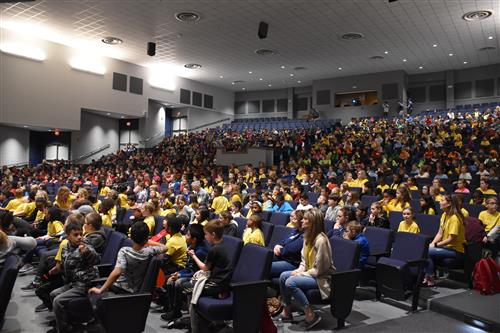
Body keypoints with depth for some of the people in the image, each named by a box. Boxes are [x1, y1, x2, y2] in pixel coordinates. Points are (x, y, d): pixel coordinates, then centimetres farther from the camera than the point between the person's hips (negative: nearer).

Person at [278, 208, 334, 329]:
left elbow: (319, 269, -23)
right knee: (283, 276, -2)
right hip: (310, 273, 9)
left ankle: (311, 315, -16)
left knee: (290, 282, -25)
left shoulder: (320, 240, -25)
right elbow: (304, 260, 13)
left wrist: (301, 274, -16)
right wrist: (299, 271, -4)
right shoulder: (308, 236, 4)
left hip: (322, 277, -9)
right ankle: (286, 311, 8)